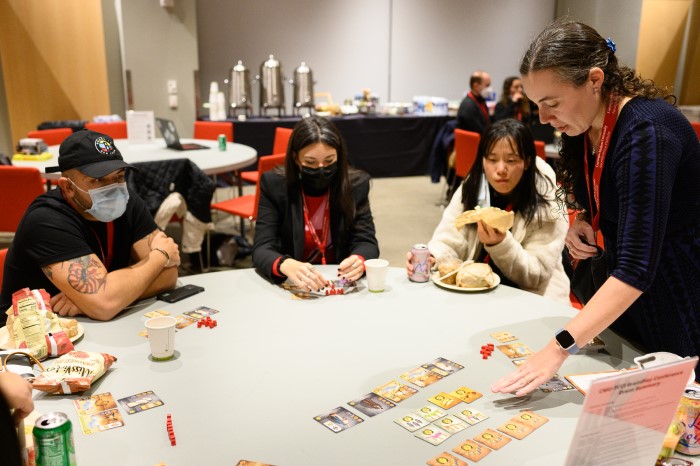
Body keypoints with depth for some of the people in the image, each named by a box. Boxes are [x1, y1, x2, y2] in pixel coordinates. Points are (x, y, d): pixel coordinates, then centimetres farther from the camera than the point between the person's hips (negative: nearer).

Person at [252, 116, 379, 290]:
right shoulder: (274, 185, -9)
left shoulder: (356, 184, -6)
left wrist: (359, 260, -30)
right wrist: (286, 265, -37)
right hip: (290, 284, 0)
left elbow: (366, 241, -6)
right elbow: (261, 249, -15)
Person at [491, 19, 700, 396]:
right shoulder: (583, 127, -3)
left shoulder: (646, 131, -28)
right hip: (623, 302, 7)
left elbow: (637, 267, -34)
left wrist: (558, 349, -40)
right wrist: (584, 224, -7)